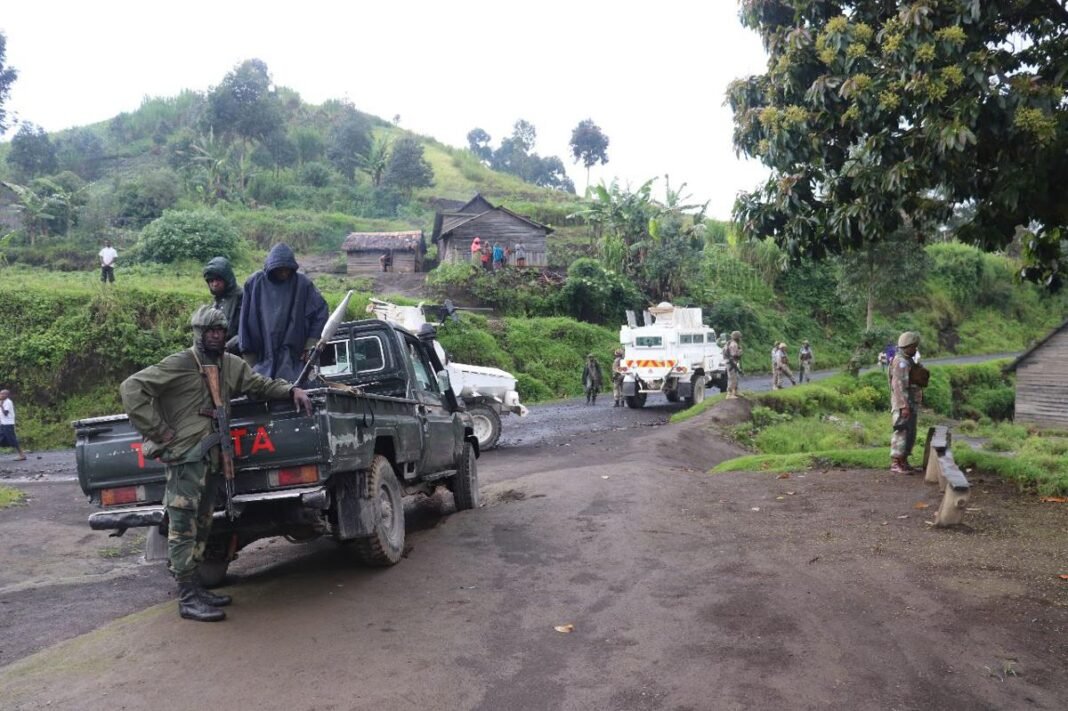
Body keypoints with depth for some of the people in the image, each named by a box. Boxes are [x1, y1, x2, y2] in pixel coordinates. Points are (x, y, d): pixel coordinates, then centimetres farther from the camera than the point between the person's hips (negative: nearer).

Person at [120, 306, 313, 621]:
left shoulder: (232, 365, 11)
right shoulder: (179, 364, -9)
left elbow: (259, 384, 20)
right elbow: (131, 388, -11)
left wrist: (291, 390, 2)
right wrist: (157, 430, -13)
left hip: (212, 458, 8)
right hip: (185, 458, -8)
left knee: (201, 525, 15)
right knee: (183, 527, -5)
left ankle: (195, 589, 26)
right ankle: (188, 599, 0)